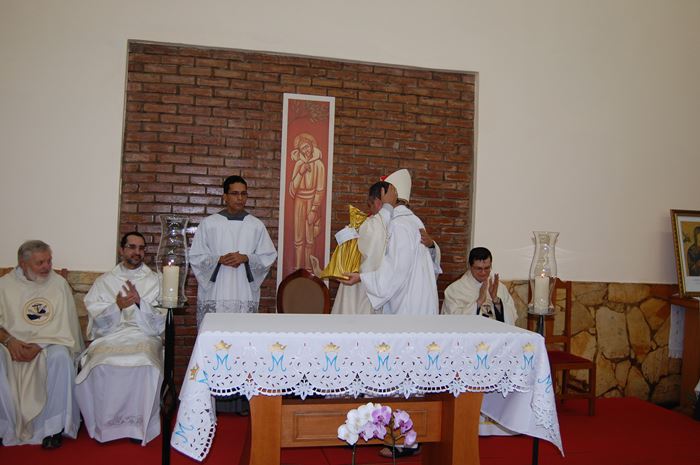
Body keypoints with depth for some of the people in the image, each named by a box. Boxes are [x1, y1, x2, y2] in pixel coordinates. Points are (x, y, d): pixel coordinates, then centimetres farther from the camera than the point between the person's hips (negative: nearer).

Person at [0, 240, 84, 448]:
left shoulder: (59, 283, 1)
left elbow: (64, 325, -4)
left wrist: (39, 346, -17)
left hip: (49, 343, -1)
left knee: (61, 356, -33)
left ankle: (52, 426, -20)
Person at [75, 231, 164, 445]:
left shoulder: (155, 281, 12)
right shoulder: (104, 281, 15)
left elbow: (158, 323, 3)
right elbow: (98, 322, 5)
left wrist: (140, 302, -13)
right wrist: (117, 306, -13)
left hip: (144, 337, -1)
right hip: (110, 337, 1)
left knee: (145, 367, -33)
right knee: (101, 368, -31)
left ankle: (140, 424, -13)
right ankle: (106, 424, -9)